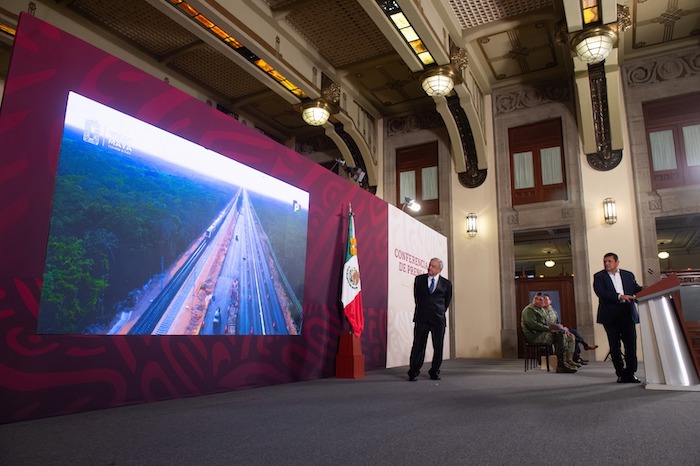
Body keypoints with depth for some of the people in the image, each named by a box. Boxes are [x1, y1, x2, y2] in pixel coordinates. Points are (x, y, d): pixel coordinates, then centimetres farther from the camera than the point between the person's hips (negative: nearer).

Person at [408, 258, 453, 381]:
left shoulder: (446, 283, 4)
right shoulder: (419, 279, 6)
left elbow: (447, 301, 14)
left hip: (438, 320, 0)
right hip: (421, 319, 0)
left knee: (438, 347, 6)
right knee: (418, 346, 0)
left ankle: (434, 372, 21)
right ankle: (413, 373, 7)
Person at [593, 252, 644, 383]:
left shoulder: (628, 275, 15)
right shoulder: (599, 276, 4)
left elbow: (636, 289, 8)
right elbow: (600, 292, -10)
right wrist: (619, 296, -20)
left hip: (628, 314, 2)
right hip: (610, 316, -2)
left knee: (631, 344, -1)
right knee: (615, 346, 3)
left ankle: (631, 373, 9)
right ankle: (621, 373, 12)